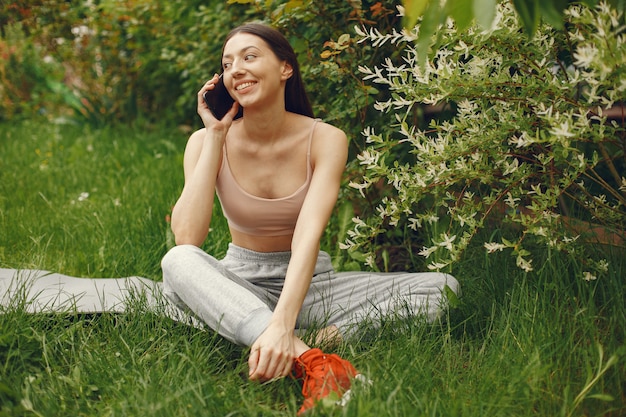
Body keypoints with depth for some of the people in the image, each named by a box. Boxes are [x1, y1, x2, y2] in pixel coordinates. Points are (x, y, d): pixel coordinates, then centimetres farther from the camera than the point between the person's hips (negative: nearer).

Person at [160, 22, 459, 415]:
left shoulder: (325, 140, -12)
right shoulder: (208, 141, -8)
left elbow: (308, 236, -27)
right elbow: (187, 238, -23)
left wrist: (281, 326, -44)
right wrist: (215, 136, -19)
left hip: (309, 284, 0)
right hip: (240, 286, 0)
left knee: (442, 287, -18)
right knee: (178, 262, -35)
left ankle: (324, 340, -35)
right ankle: (312, 361, -49)